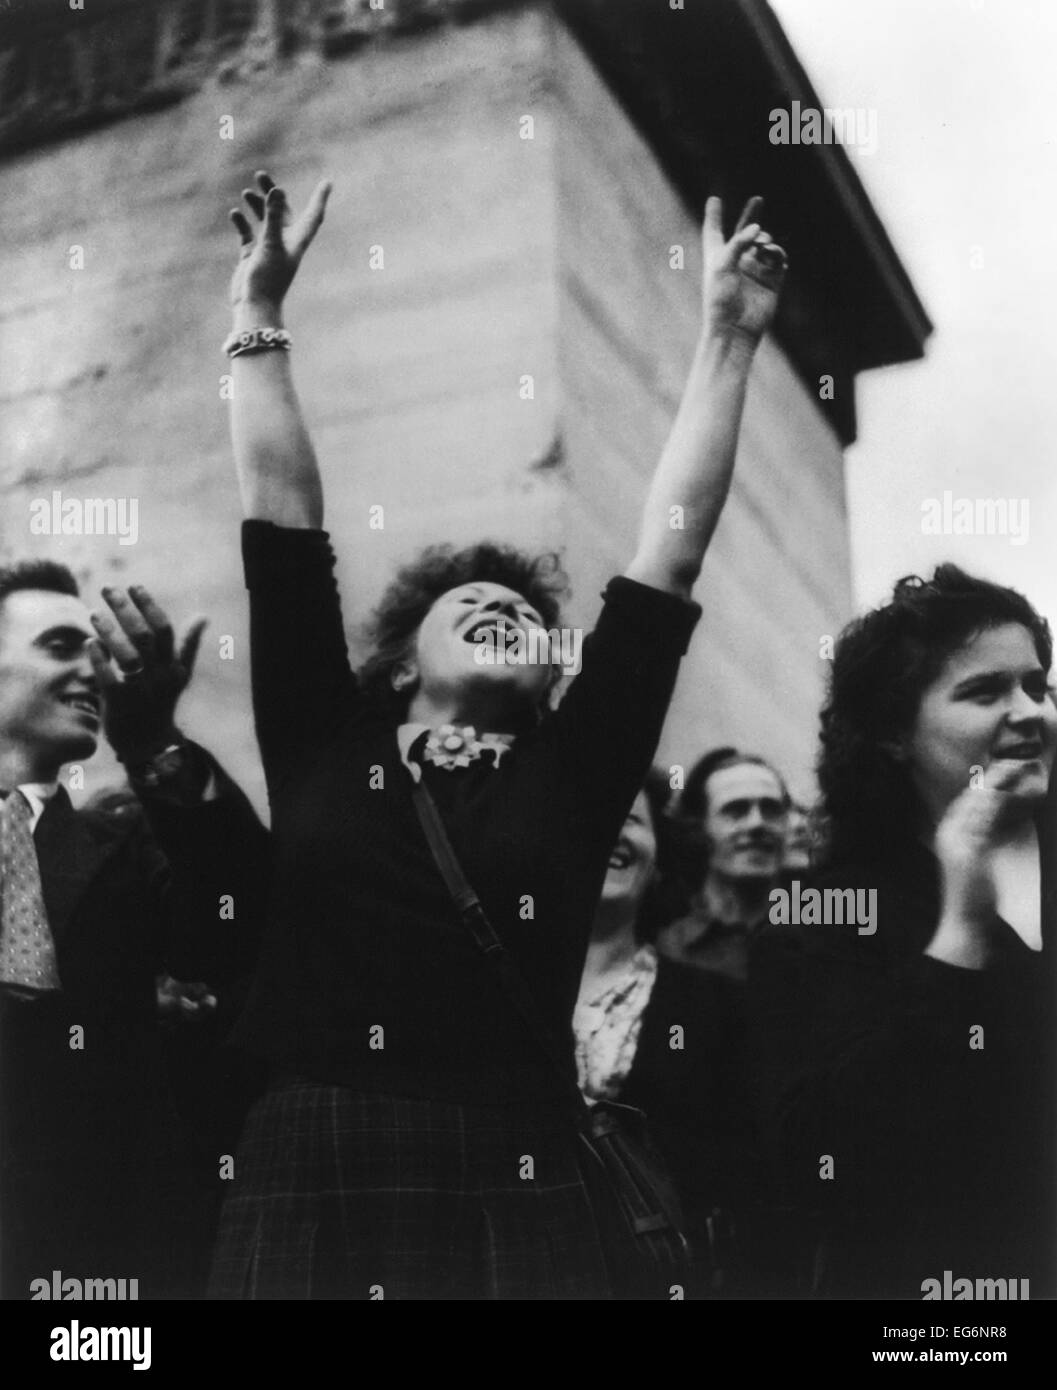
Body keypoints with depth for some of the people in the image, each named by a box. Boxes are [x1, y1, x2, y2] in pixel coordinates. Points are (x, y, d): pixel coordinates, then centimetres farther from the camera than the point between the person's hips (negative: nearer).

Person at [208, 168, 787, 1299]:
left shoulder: (569, 773, 11)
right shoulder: (325, 747, 12)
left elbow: (669, 549, 11)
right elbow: (281, 511, 14)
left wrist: (727, 338, 12)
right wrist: (258, 311, 16)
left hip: (515, 1205, 0)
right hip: (307, 1195, 0)